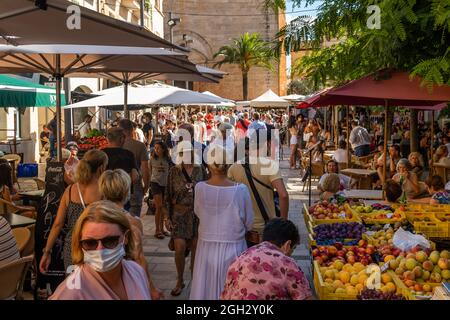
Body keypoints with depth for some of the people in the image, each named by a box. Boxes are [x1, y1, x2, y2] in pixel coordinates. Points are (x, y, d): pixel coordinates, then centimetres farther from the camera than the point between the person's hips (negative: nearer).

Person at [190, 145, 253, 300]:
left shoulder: (200, 188, -12)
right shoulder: (240, 189, -16)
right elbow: (249, 222, -5)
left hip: (207, 247, 2)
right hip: (233, 248, -2)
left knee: (207, 287, 16)